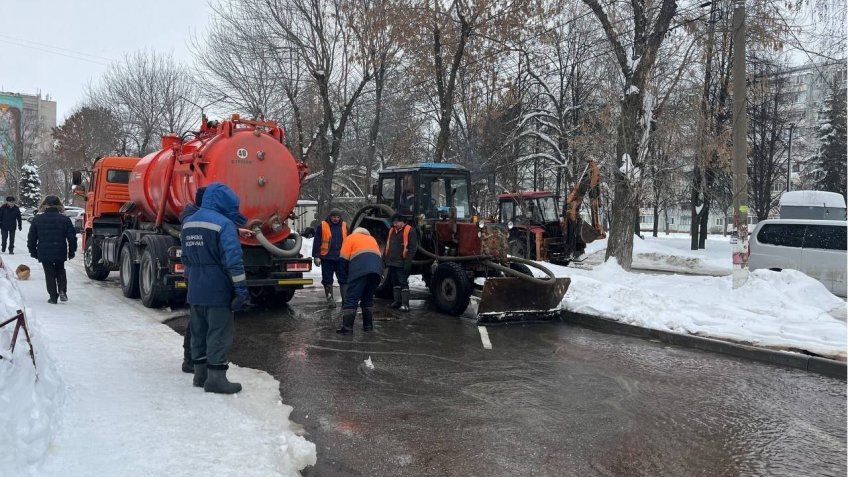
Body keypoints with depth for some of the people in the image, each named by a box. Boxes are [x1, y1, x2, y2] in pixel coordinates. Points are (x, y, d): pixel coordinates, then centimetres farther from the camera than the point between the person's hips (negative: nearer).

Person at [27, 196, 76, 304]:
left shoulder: (37, 219, -1)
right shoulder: (65, 220, -4)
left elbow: (31, 238, 5)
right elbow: (72, 237, -1)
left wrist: (33, 252, 16)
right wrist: (72, 252, 10)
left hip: (44, 253, 0)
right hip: (60, 253, 0)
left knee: (49, 274, 9)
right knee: (60, 272, 20)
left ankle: (53, 296, 7)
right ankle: (62, 291, 2)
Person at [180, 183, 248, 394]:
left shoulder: (188, 223, 11)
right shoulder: (224, 224, -16)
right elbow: (233, 261, -20)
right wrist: (241, 289, -16)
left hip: (195, 291, 8)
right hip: (218, 292, -8)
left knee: (198, 332, 15)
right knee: (219, 334, 0)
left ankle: (200, 374, 23)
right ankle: (216, 378, 3)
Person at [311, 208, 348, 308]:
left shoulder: (344, 226, 9)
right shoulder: (322, 226, 1)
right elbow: (317, 242, 0)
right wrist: (316, 256, -6)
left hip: (341, 258, 2)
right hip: (327, 258, -1)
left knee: (344, 280, 1)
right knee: (327, 280, 5)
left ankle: (345, 300, 5)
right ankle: (330, 300, 14)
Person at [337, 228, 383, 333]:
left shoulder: (350, 238, 21)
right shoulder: (372, 239, 35)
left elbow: (344, 258, 9)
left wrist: (346, 274, 20)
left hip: (360, 269, -5)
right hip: (377, 268, 5)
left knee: (351, 298, -4)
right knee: (368, 298, 18)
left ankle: (347, 327, -10)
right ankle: (368, 325, 17)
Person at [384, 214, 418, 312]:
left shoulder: (409, 230, -8)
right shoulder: (392, 230, 15)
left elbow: (413, 247, -14)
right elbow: (388, 245, 24)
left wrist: (408, 262, -18)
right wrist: (386, 259, 17)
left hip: (401, 263, -8)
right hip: (392, 262, 8)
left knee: (403, 283, -7)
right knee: (395, 282, 14)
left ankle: (405, 304, -6)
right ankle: (397, 301, 24)